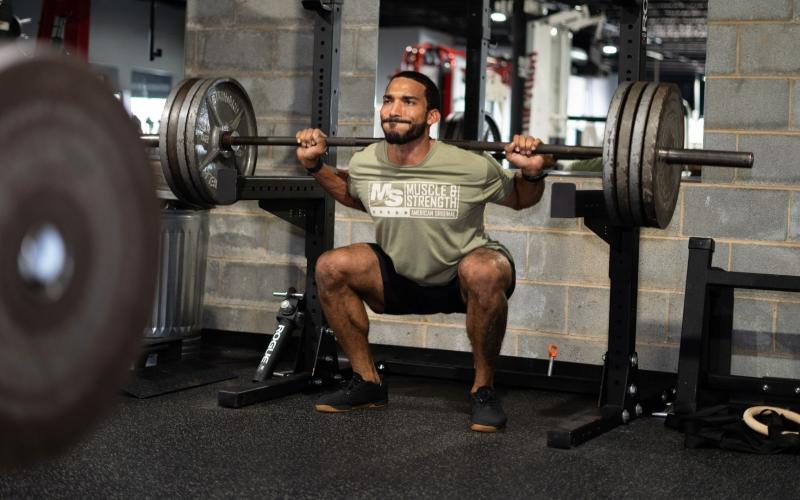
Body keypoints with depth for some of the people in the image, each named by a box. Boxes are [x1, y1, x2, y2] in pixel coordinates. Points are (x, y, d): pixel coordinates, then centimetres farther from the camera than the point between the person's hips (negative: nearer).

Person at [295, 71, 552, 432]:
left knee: (484, 272, -38)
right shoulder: (363, 164, -12)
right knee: (330, 268, -18)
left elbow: (520, 199, -3)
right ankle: (368, 382, -1)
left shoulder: (471, 168, -24)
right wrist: (315, 165, 0)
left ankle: (483, 390, -17)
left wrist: (533, 173, -25)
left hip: (462, 278, -4)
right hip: (401, 277, 4)